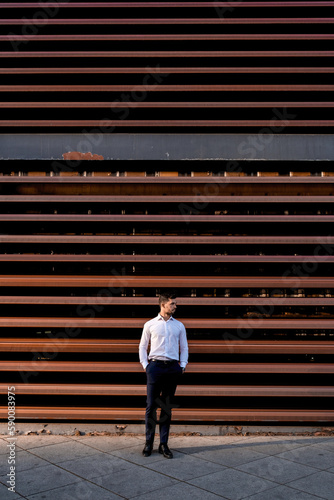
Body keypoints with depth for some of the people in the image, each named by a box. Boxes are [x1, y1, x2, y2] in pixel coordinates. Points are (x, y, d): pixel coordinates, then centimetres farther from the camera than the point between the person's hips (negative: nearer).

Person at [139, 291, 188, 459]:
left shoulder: (179, 325, 11)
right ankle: (149, 443, 10)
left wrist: (182, 365, 4)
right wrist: (145, 365, 1)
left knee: (167, 407, 7)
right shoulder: (150, 324, 5)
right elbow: (142, 346, 9)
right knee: (151, 405, -1)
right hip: (155, 366, -2)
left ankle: (164, 444, 15)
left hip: (173, 367, 2)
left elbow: (184, 347, 14)